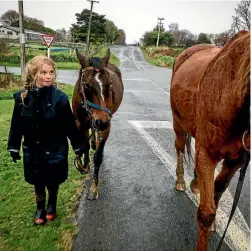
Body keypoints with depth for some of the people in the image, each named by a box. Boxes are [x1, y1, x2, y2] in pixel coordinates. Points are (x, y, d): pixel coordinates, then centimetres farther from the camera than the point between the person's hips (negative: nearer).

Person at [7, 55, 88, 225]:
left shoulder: (59, 97, -16)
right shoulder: (22, 97, -9)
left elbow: (70, 125, -10)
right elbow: (17, 125, 0)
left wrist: (79, 145, -5)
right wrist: (14, 147, 5)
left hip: (55, 150, -2)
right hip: (33, 150, 2)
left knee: (52, 182, 16)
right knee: (38, 182, 19)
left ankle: (52, 205, 45)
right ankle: (40, 208, 44)